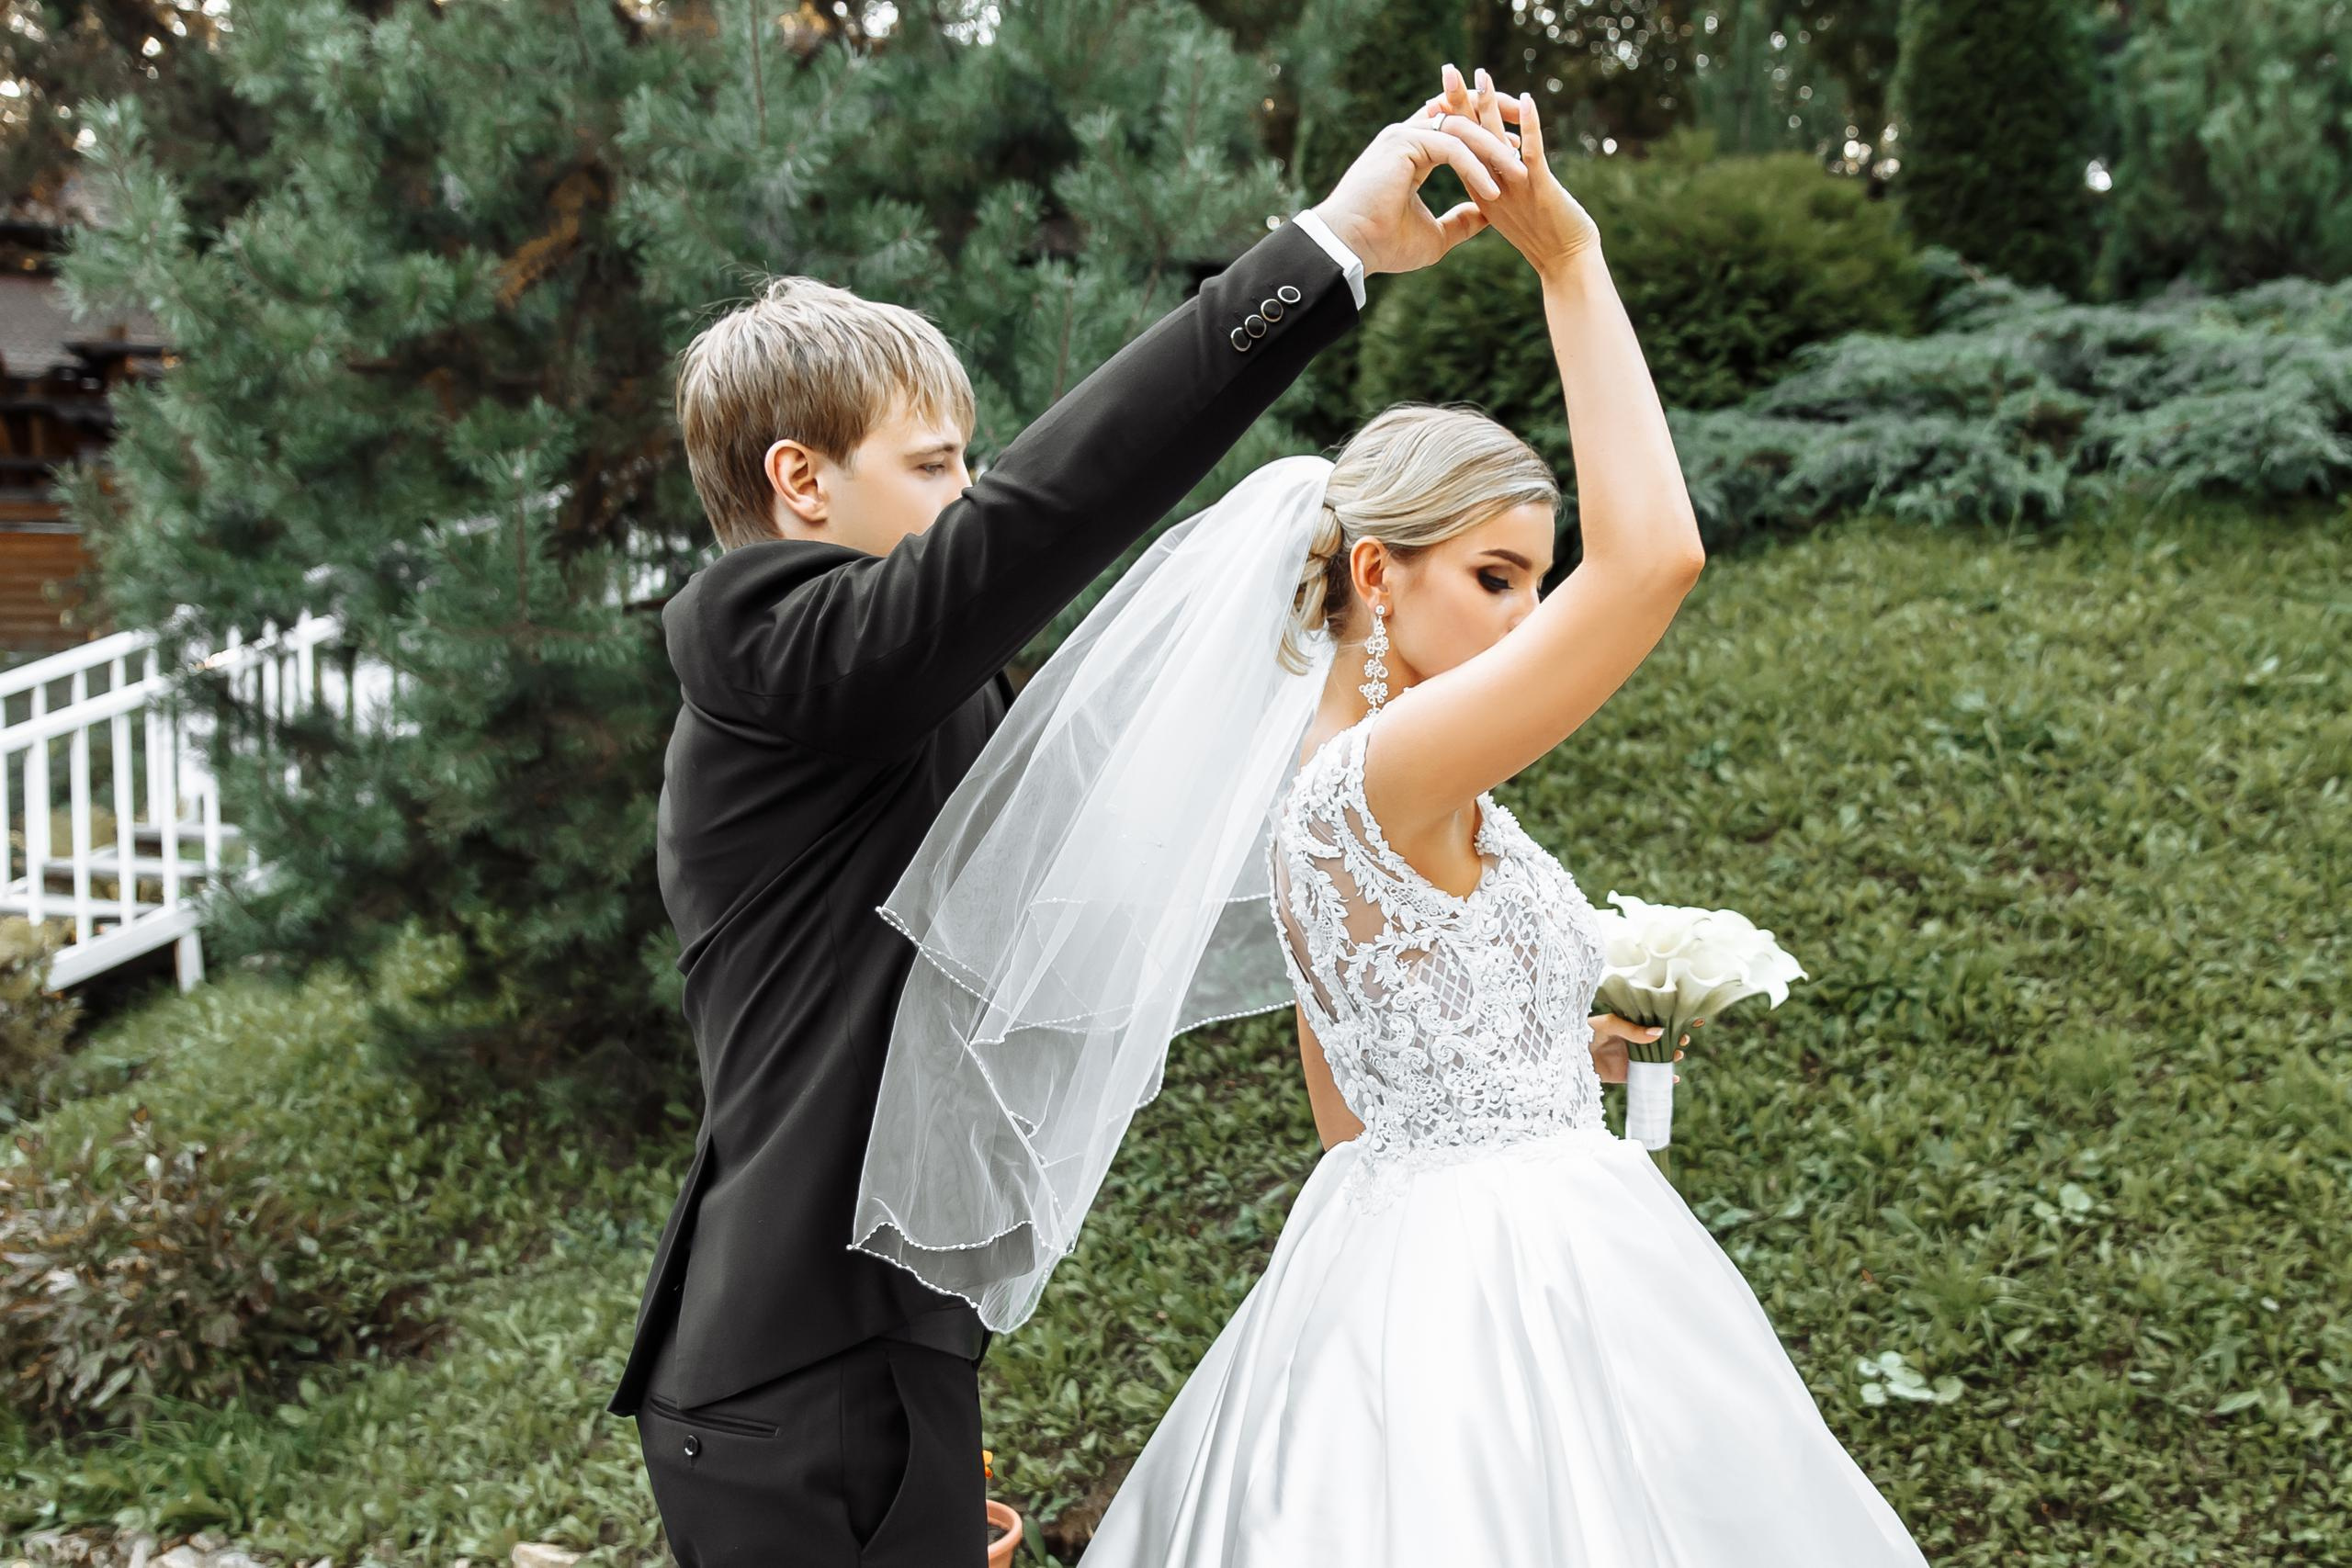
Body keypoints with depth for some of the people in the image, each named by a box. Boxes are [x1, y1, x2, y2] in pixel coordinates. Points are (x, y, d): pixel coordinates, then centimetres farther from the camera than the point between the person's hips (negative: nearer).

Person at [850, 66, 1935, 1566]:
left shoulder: (1312, 790, 7)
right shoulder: (1387, 774, -21)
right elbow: (1654, 555, -30)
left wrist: (1559, 1042, 18)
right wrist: (1567, 254, -27)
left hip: (1395, 1233, 10)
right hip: (1499, 1281, -10)